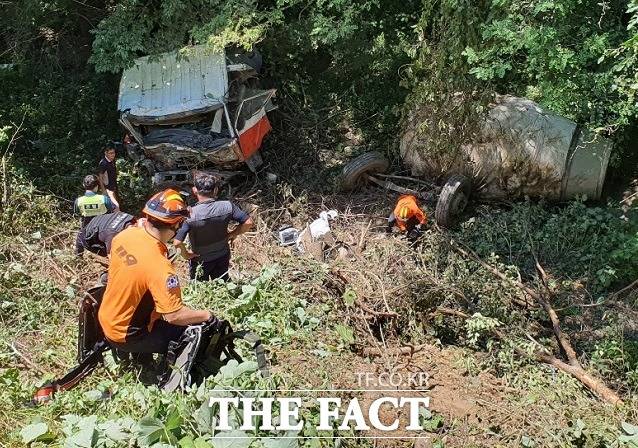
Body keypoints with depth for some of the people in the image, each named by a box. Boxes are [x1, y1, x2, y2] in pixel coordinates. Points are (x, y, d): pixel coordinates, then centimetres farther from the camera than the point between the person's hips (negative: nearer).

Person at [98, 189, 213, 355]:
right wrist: (207, 315, -16)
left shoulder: (125, 234, -13)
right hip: (126, 335, -7)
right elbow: (174, 316, -30)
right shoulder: (160, 267, -34)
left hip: (106, 320, 8)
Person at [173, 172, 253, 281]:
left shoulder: (190, 214, -29)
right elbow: (248, 222, -16)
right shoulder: (227, 207, -22)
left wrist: (185, 253, -14)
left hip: (200, 260, -3)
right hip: (223, 257, 3)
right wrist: (233, 234, -2)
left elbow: (177, 242, -33)